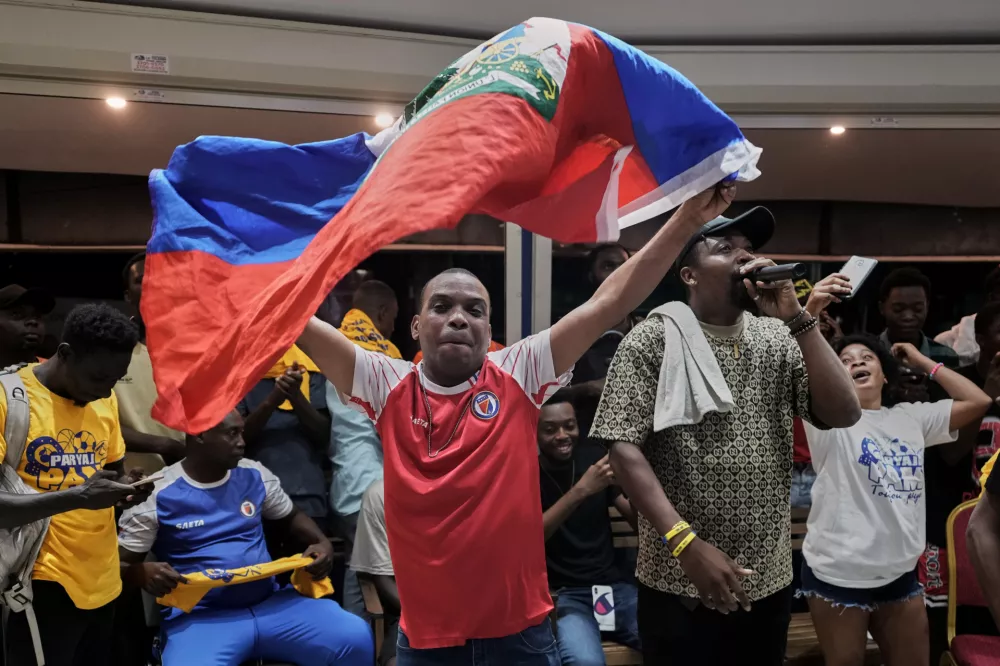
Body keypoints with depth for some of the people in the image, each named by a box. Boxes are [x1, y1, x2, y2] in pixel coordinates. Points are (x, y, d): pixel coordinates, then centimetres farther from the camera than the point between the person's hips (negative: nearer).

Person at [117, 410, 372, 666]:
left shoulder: (255, 475, 7)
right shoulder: (157, 496, -4)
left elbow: (291, 517, 21)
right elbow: (120, 563, 0)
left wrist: (322, 542, 0)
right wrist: (144, 572, -24)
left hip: (271, 604, 4)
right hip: (200, 617, -4)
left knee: (356, 638, -14)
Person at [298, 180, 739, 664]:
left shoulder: (518, 376, -5)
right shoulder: (387, 386, -3)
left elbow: (608, 304, -9)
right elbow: (296, 318, -6)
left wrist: (687, 220, -12)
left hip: (519, 619, 0)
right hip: (426, 626, 0)